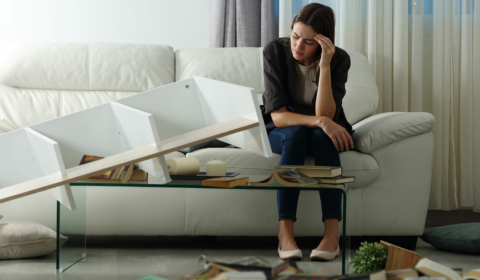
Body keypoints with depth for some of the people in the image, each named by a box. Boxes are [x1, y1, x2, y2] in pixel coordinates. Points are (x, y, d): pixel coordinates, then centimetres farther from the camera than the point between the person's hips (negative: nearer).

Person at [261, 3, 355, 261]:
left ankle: (332, 231, -39)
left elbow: (326, 114, -26)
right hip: (280, 133, -1)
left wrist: (325, 66, -34)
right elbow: (277, 115, -24)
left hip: (324, 135, 1)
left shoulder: (339, 59, -16)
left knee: (321, 135, -35)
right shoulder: (275, 51, -18)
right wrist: (319, 121, -38)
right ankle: (285, 230, -40)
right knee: (296, 134, -35)